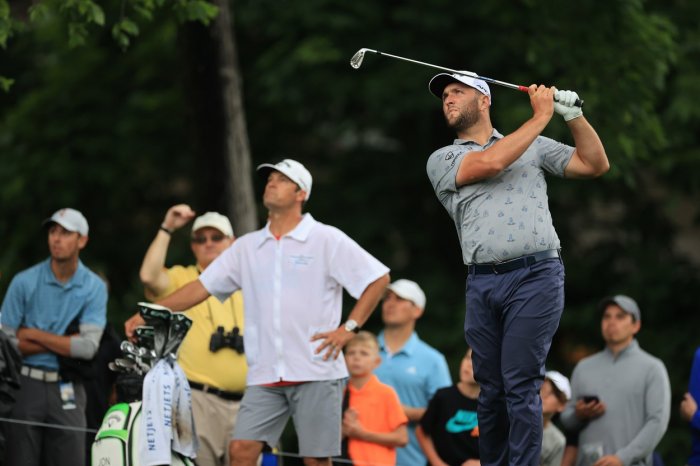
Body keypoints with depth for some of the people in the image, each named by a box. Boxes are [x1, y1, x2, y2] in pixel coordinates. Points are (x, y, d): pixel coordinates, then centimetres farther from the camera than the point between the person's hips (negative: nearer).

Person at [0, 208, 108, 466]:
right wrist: (63, 343, -9)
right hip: (26, 385, -1)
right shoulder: (24, 282, 1)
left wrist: (33, 334, -6)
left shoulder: (94, 287, 3)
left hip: (67, 391, 1)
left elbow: (88, 347, -8)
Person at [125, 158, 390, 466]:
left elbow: (378, 278, 1)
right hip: (265, 376, 4)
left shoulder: (328, 240, 0)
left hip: (316, 371, -4)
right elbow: (201, 288, 12)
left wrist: (349, 328, -6)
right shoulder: (247, 247, 13)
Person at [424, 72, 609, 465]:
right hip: (481, 283, 2)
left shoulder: (534, 147, 16)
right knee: (491, 389, 4)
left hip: (535, 275, -2)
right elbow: (489, 163, -6)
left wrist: (574, 116, -1)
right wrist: (541, 116, -2)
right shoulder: (442, 160, 12)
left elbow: (595, 165, 12)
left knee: (521, 385, -10)